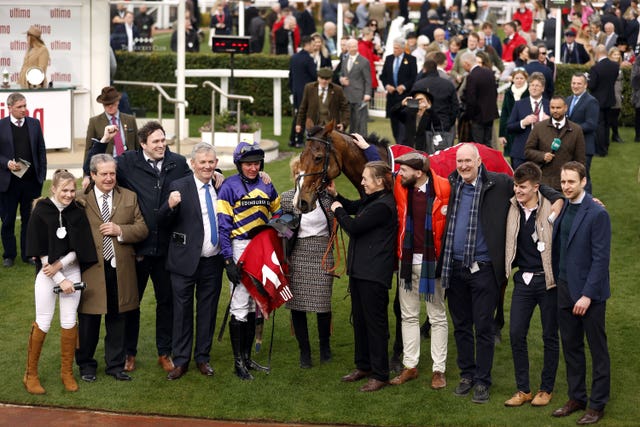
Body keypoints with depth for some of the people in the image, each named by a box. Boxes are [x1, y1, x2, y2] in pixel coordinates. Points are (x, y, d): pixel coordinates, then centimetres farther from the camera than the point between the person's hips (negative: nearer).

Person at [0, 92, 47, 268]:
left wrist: (42, 174, 4)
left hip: (31, 180, 2)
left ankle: (28, 254, 17)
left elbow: (41, 150, 9)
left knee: (29, 219, 7)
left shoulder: (34, 124, 6)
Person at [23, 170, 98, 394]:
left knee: (69, 323, 4)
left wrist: (60, 264, -16)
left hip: (71, 270, 3)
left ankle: (67, 372, 18)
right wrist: (60, 280, -12)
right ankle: (31, 374, 10)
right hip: (47, 272, -3)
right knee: (43, 324, -2)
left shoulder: (78, 213, -1)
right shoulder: (41, 212, -8)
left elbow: (79, 249, -2)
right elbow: (41, 252, -10)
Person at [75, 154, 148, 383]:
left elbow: (142, 229, 3)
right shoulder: (81, 200, -2)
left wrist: (120, 231, -12)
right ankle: (86, 364, 23)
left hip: (120, 269, 2)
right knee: (89, 320, 7)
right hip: (91, 269, -2)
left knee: (117, 320, 11)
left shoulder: (129, 197, 7)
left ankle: (115, 364, 23)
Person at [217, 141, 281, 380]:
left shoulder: (266, 186, 7)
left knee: (254, 305, 12)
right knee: (239, 306, -4)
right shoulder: (230, 187, -8)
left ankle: (247, 356, 22)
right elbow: (223, 226, -11)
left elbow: (277, 216, 16)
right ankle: (238, 362, 3)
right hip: (239, 249, -5)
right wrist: (228, 260, -16)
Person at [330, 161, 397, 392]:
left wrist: (337, 210, -3)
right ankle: (363, 366, 30)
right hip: (359, 269, 10)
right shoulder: (371, 200, 11)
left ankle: (380, 374, 4)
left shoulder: (382, 206, -21)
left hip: (374, 274, -10)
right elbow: (353, 207, 27)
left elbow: (353, 226, -21)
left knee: (375, 322, -3)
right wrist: (335, 195, 10)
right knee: (359, 319, 18)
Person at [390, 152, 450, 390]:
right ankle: (410, 366, 23)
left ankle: (439, 370, 13)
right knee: (408, 315, 13)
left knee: (437, 317, 6)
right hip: (407, 260, 5)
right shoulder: (400, 187, -3)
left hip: (432, 261, -5)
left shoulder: (443, 190, -15)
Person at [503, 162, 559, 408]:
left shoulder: (551, 210, -12)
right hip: (523, 279, 4)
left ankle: (546, 389, 20)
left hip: (547, 280, -4)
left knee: (550, 336, 8)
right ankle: (523, 390, 13)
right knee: (516, 333, 1)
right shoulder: (512, 208, 1)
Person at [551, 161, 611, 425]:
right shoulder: (561, 210, 7)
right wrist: (558, 282, 6)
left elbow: (601, 258, -17)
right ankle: (576, 398, 27)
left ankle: (597, 405, 14)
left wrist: (587, 295, -19)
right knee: (570, 346, 14)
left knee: (597, 349, 5)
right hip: (565, 289, 7)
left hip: (589, 293, -7)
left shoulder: (597, 214, -14)